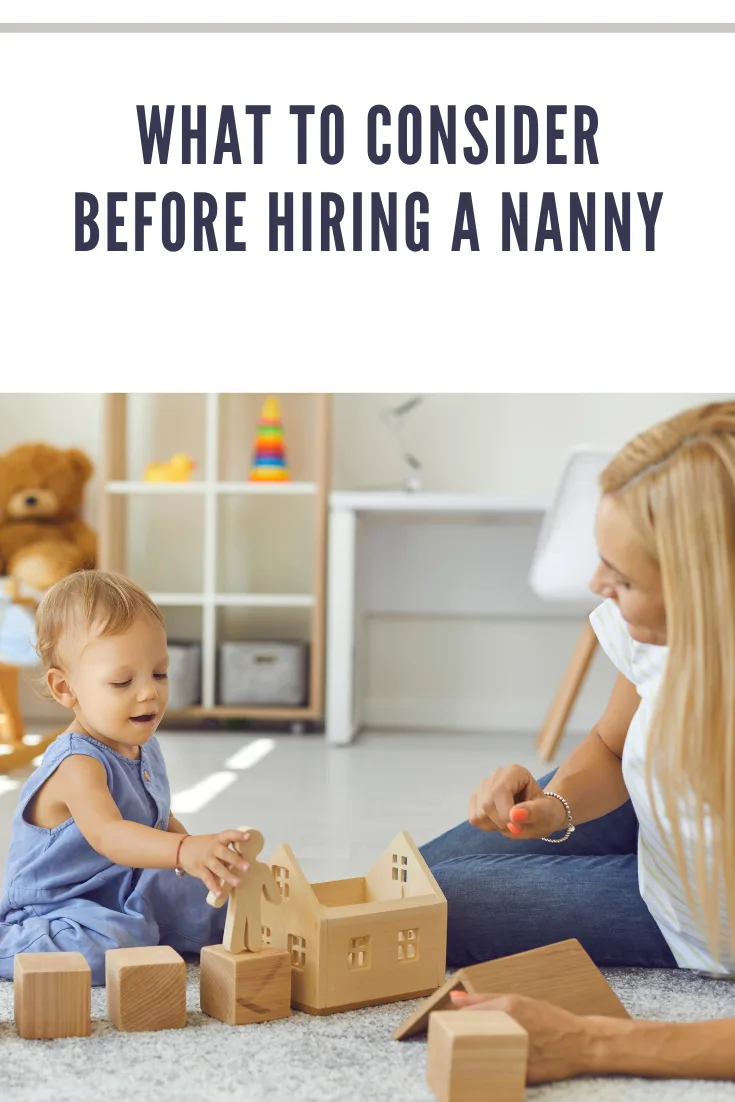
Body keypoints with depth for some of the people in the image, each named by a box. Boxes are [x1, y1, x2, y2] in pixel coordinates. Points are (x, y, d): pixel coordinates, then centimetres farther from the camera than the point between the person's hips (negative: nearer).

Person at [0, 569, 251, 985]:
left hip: (123, 898, 7)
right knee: (114, 940, -36)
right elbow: (106, 833, -47)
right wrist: (183, 851, -63)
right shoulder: (79, 765, -27)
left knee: (221, 907, 1)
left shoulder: (146, 748, 3)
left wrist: (208, 857, 6)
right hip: (54, 913, -7)